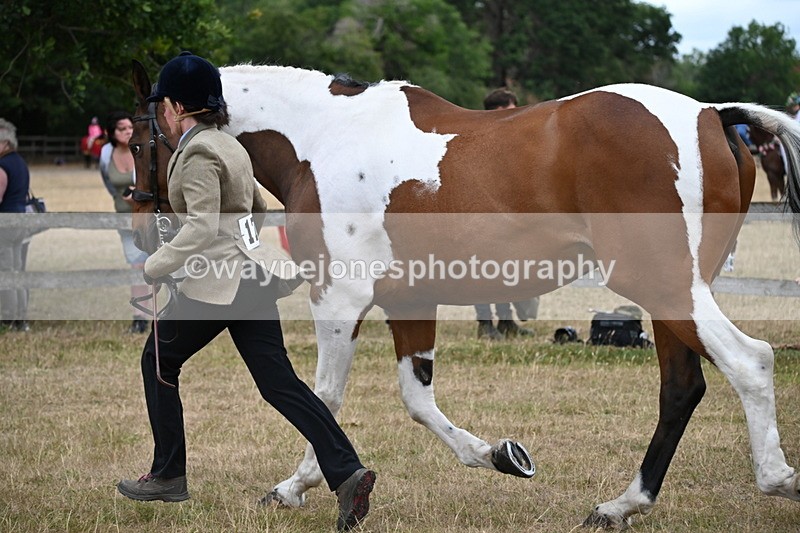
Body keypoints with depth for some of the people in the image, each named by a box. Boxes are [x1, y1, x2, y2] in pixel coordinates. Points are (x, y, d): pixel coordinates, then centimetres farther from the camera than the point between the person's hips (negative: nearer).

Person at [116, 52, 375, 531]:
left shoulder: (198, 153, -13)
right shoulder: (229, 145, 15)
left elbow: (201, 228, -21)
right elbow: (257, 204, 28)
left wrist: (153, 268, -17)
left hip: (218, 282, -9)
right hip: (254, 276, 9)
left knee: (158, 361, 12)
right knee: (279, 380, 4)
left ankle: (168, 477, 17)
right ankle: (347, 472, -10)